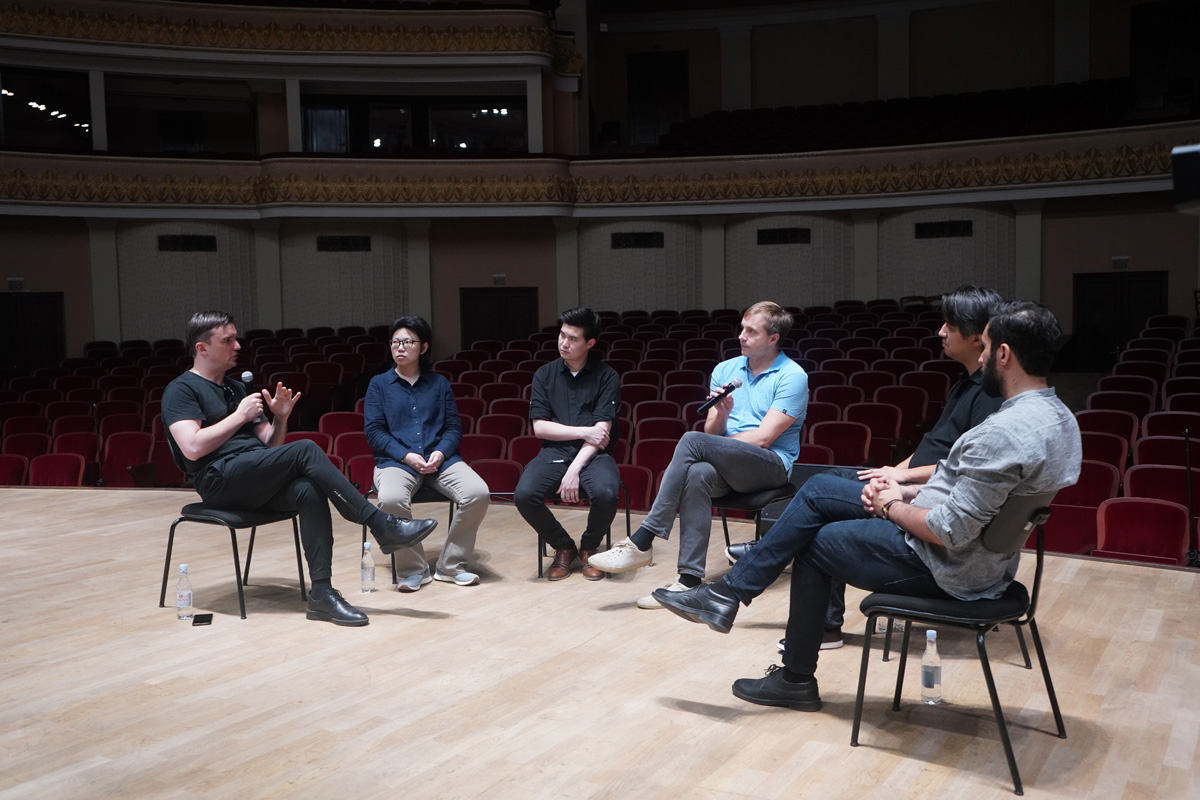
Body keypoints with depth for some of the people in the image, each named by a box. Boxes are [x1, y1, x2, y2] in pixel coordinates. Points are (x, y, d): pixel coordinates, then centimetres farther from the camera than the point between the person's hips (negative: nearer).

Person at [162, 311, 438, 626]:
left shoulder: (237, 388, 24)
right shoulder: (181, 390, 2)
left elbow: (270, 445, 22)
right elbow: (192, 448, -15)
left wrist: (280, 417, 2)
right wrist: (240, 415, -9)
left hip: (258, 484, 6)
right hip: (221, 479, -6)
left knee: (309, 491, -28)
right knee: (306, 450, -26)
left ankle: (321, 591, -33)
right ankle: (383, 527, -26)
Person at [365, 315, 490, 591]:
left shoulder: (439, 383, 19)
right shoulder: (379, 384, 13)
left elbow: (454, 427, 11)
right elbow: (374, 431, 3)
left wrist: (441, 452, -10)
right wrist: (406, 456, -12)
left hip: (440, 458, 2)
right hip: (396, 460, -2)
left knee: (478, 493, -26)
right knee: (391, 500, -36)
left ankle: (450, 565, -7)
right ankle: (413, 569, -12)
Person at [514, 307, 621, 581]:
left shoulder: (607, 377, 2)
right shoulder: (545, 374, 10)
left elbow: (601, 431, -7)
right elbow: (539, 427, 3)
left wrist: (574, 470, -19)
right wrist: (584, 431, -9)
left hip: (593, 455, -2)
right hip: (554, 453, 2)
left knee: (605, 493, -34)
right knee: (524, 495, -27)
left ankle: (589, 548, 1)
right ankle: (563, 548, 3)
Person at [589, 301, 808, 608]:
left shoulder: (792, 376, -3)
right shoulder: (725, 370, 16)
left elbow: (763, 437, -11)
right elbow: (712, 432, 12)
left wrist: (709, 444, -2)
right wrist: (722, 413, -10)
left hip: (771, 465, -5)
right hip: (728, 467, 5)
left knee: (692, 441, -29)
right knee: (697, 473, -34)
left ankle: (641, 542, -28)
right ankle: (690, 579, -35)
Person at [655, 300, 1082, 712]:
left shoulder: (1003, 433, -29)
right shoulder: (1058, 415, 5)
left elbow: (950, 533, -28)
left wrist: (893, 506, -9)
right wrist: (906, 492, 3)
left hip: (947, 569, -10)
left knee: (814, 544, 7)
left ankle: (797, 679, 23)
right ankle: (730, 592, 13)